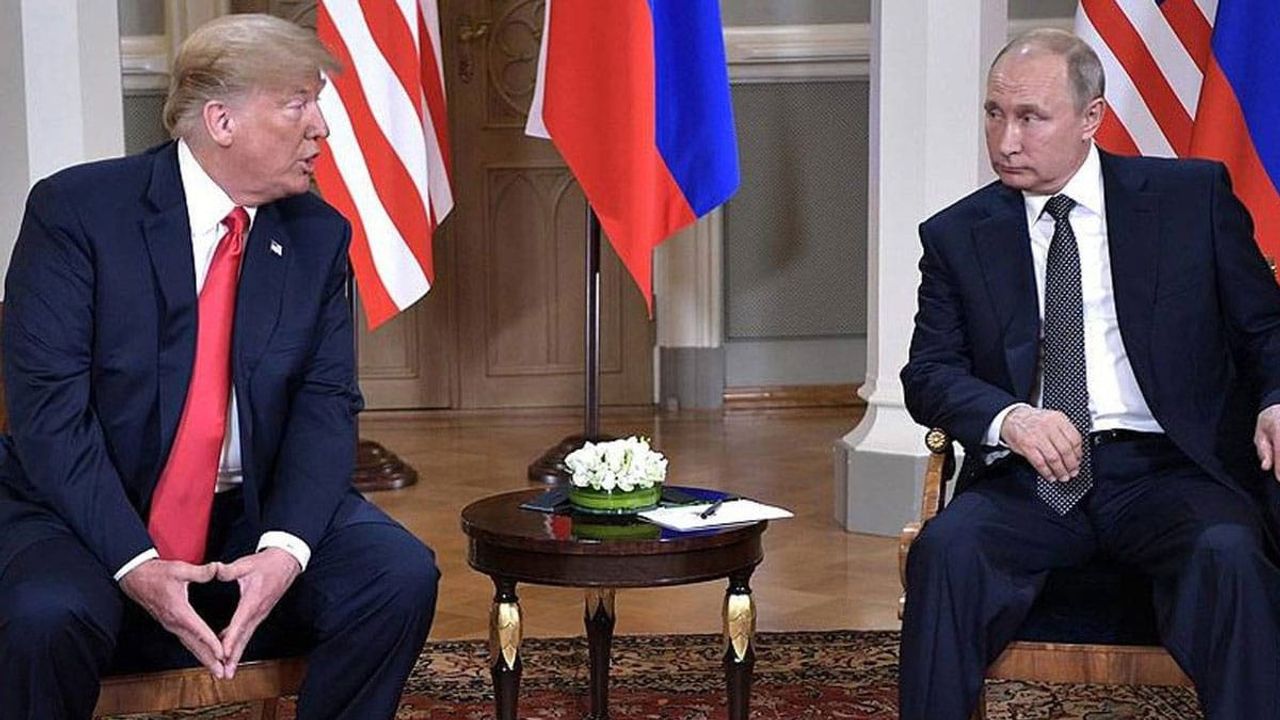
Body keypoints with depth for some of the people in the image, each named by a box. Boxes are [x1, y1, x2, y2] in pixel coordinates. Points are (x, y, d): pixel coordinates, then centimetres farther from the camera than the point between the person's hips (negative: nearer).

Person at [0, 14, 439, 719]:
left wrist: (285, 547, -22)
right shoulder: (75, 209, -11)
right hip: (89, 512, -3)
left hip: (252, 511, 4)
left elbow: (327, 405, -3)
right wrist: (135, 562, -27)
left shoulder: (319, 234, 2)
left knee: (402, 576, -18)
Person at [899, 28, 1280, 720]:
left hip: (1167, 471, -1)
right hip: (1028, 481, 1)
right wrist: (1009, 418, -16)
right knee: (945, 548, -29)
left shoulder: (1194, 196, 7)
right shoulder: (957, 235, 10)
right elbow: (928, 373, 6)